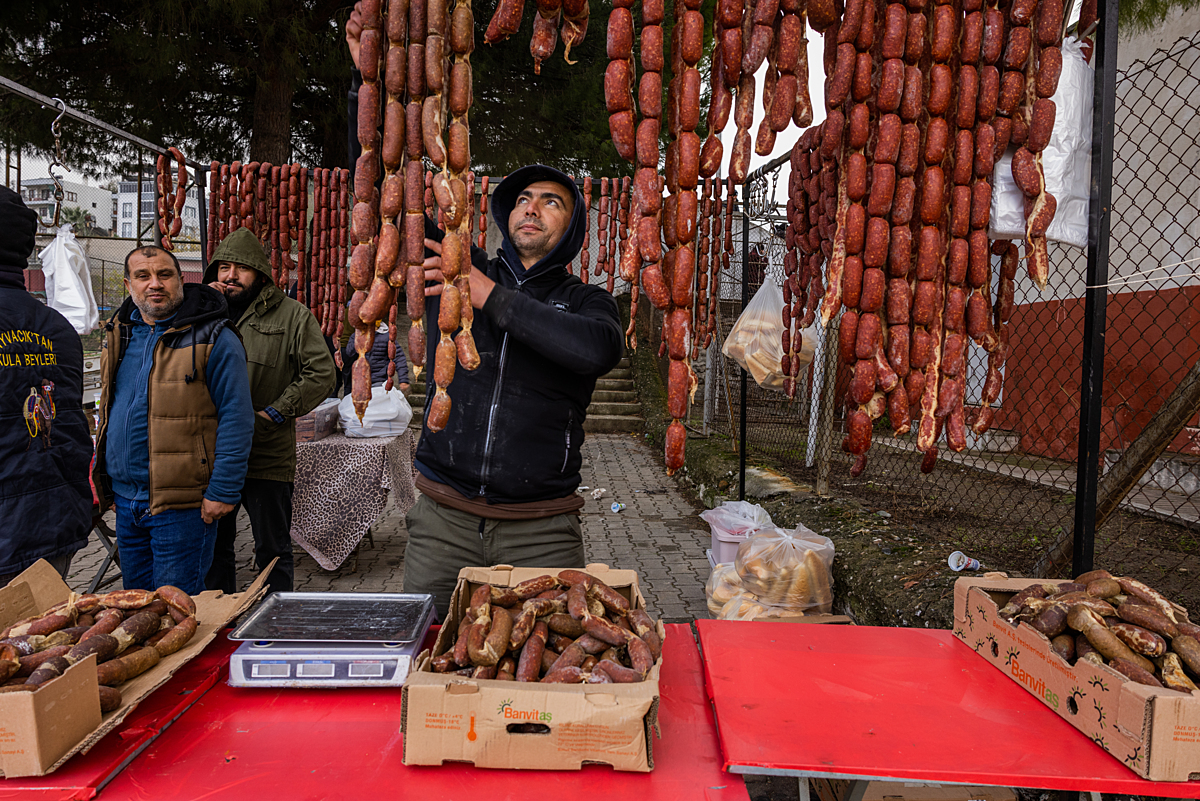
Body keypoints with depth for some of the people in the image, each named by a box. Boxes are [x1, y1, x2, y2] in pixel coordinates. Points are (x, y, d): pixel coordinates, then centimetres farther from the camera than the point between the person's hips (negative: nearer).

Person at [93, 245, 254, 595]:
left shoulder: (212, 338, -12)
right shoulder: (119, 334, 11)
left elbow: (236, 418, -15)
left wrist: (222, 491, -18)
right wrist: (100, 478, 20)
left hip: (181, 503, -7)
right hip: (125, 499, 7)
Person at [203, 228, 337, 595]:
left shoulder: (292, 315, 0)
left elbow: (321, 374, -6)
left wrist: (274, 413, -12)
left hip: (268, 457, -4)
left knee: (272, 551, 7)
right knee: (214, 547, 17)